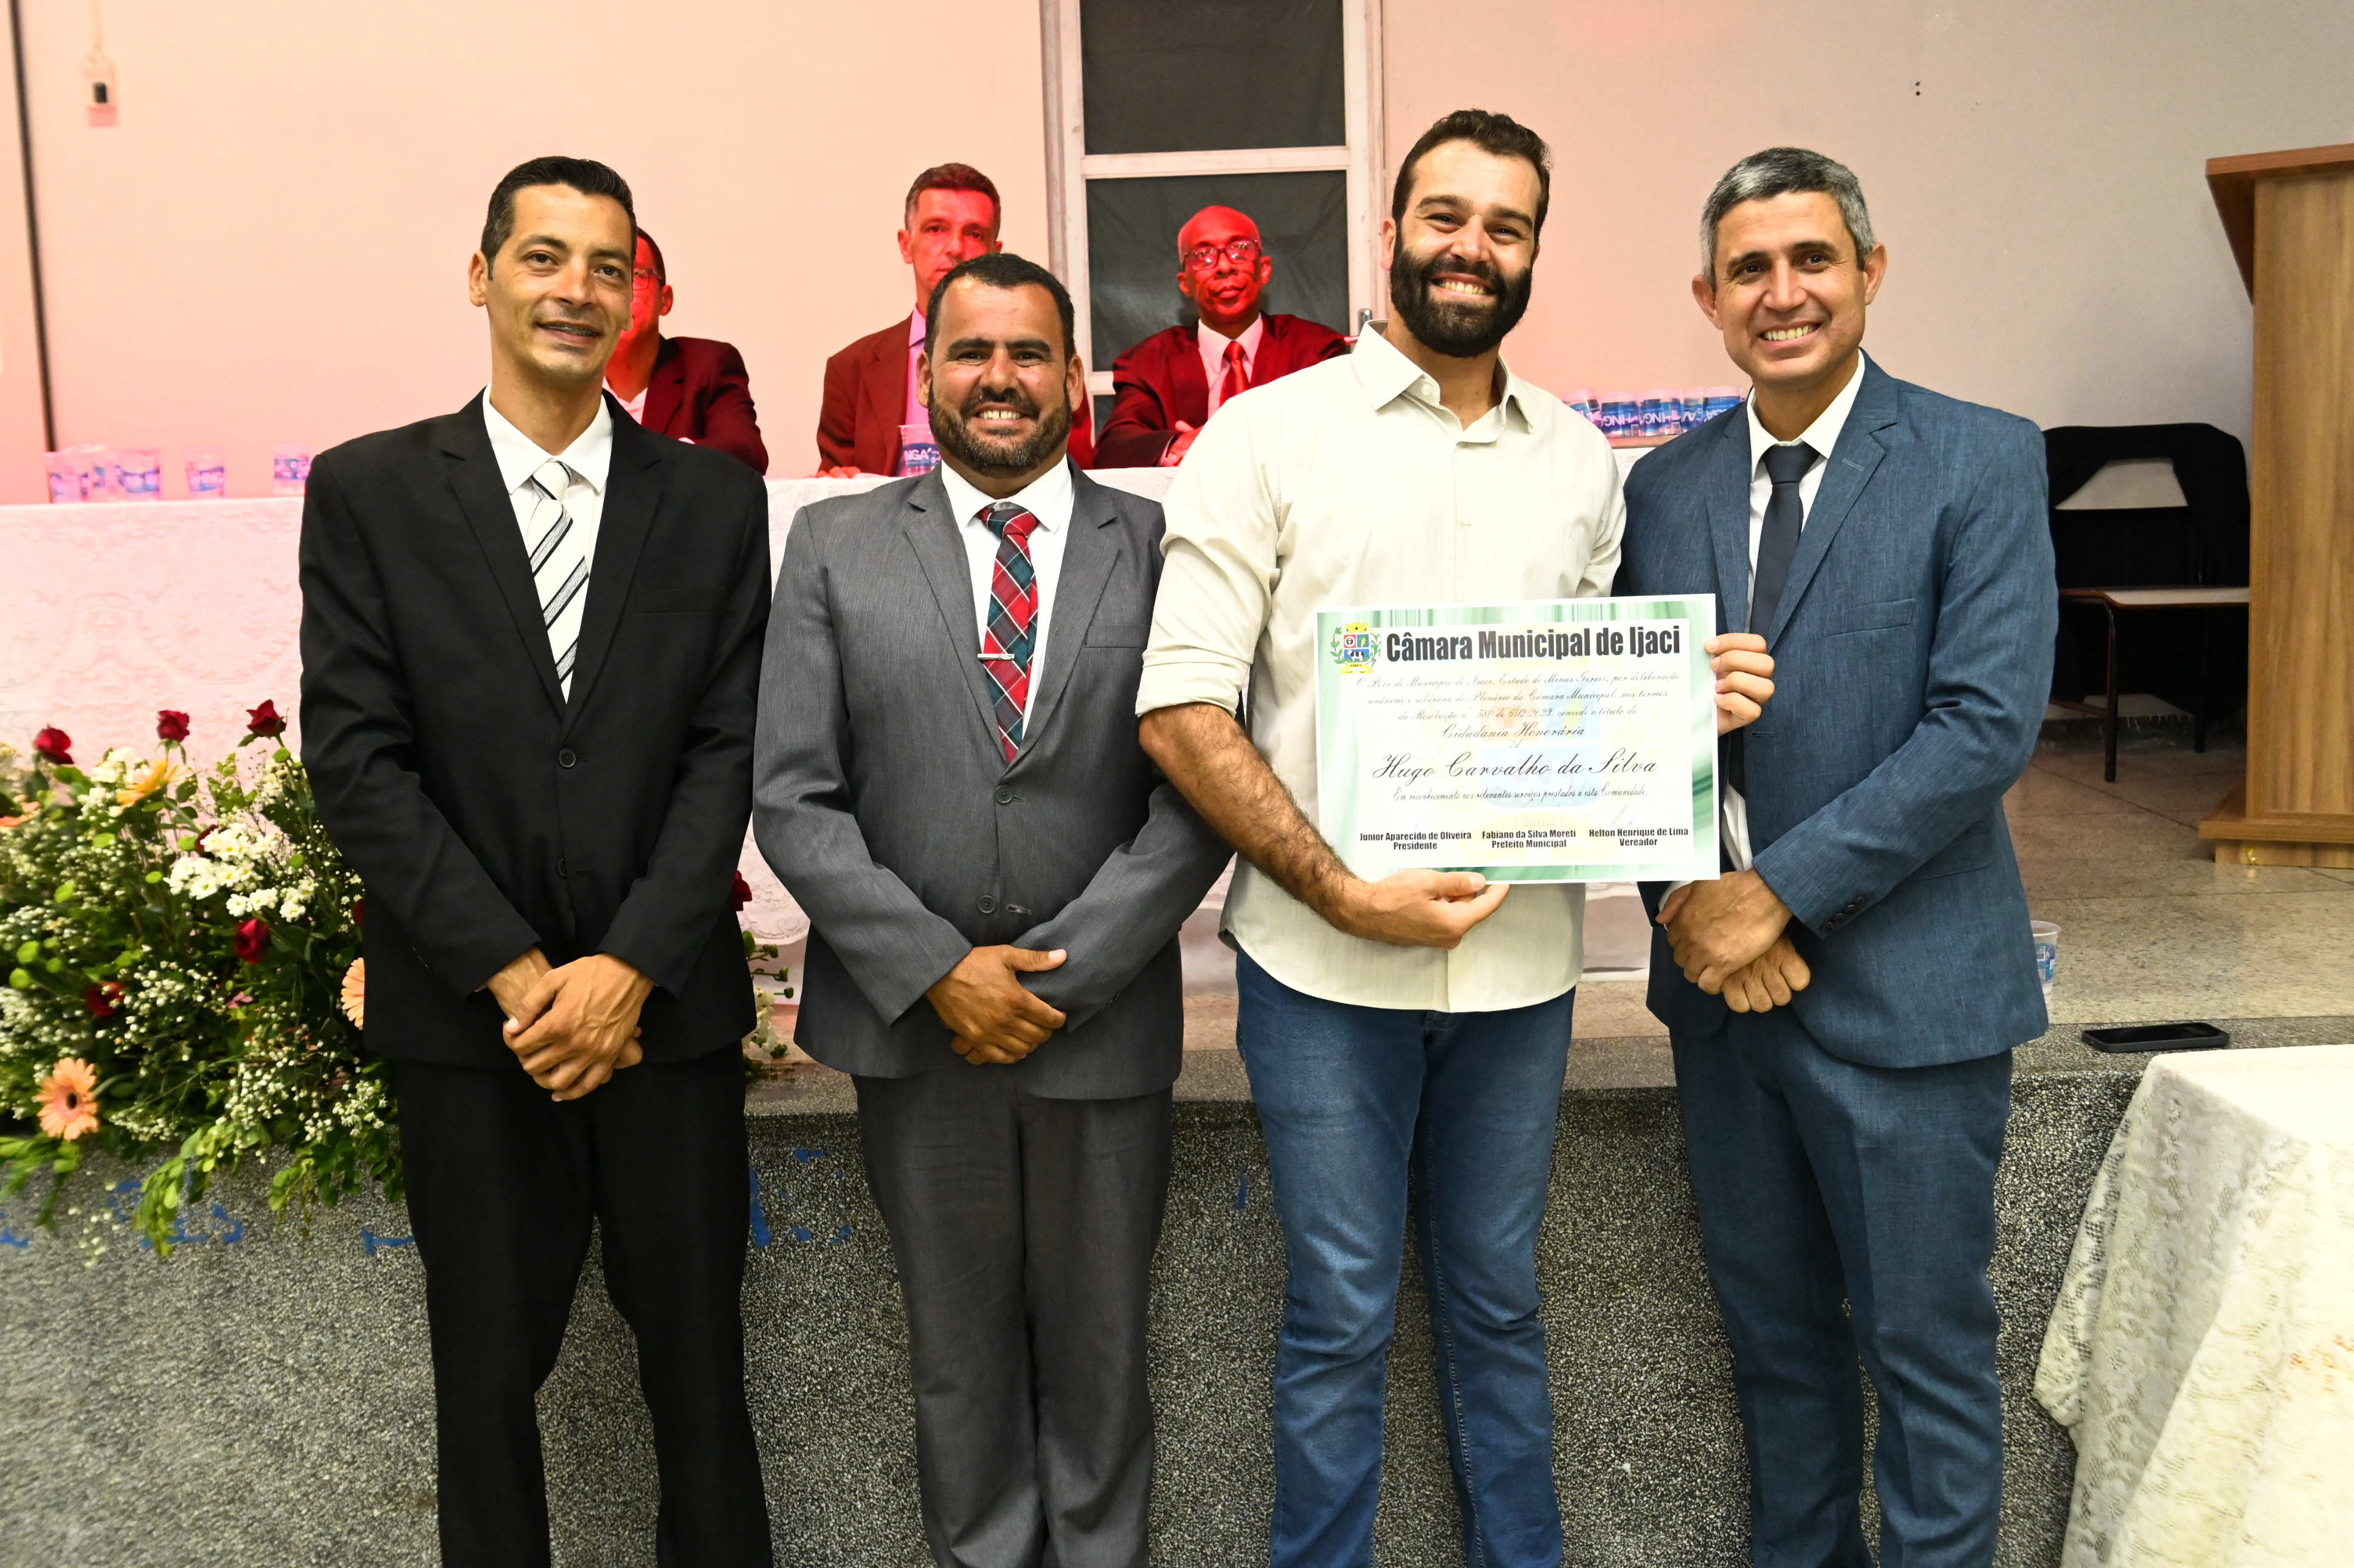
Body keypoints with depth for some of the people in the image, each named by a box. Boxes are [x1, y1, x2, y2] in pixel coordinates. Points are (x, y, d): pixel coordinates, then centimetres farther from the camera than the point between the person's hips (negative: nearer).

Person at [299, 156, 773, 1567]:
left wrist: (626, 968, -12)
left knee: (696, 1348, 12)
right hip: (469, 1015, 0)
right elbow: (356, 759, -5)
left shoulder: (714, 499, 4)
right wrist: (519, 977, -11)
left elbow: (730, 750, -2)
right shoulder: (369, 492, 1)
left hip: (666, 1003, 1)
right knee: (490, 1366, 13)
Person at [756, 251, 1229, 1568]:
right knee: (960, 1352, 15)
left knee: (1098, 1351, 15)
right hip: (914, 1022, 1)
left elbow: (1199, 793, -5)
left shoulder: (1163, 549, 0)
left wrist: (1061, 973, -13)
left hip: (1106, 1018, 0)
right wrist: (939, 972, -12)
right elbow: (794, 800, -3)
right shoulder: (837, 547, 2)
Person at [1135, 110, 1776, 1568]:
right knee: (1343, 1315, 8)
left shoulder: (1581, 461, 9)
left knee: (1500, 1301, 17)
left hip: (1519, 957, 4)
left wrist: (1686, 700, -5)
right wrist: (1341, 891, -17)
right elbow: (1183, 707, -9)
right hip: (1323, 964, -3)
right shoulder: (1271, 434, -4)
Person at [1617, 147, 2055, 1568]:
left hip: (1904, 984, -4)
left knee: (1927, 1346, 7)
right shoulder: (1662, 487, 7)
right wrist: (1686, 896, -9)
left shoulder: (1981, 461, -6)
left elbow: (1988, 722, -15)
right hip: (1721, 977, 5)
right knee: (1776, 1332, 18)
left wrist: (1781, 893, -17)